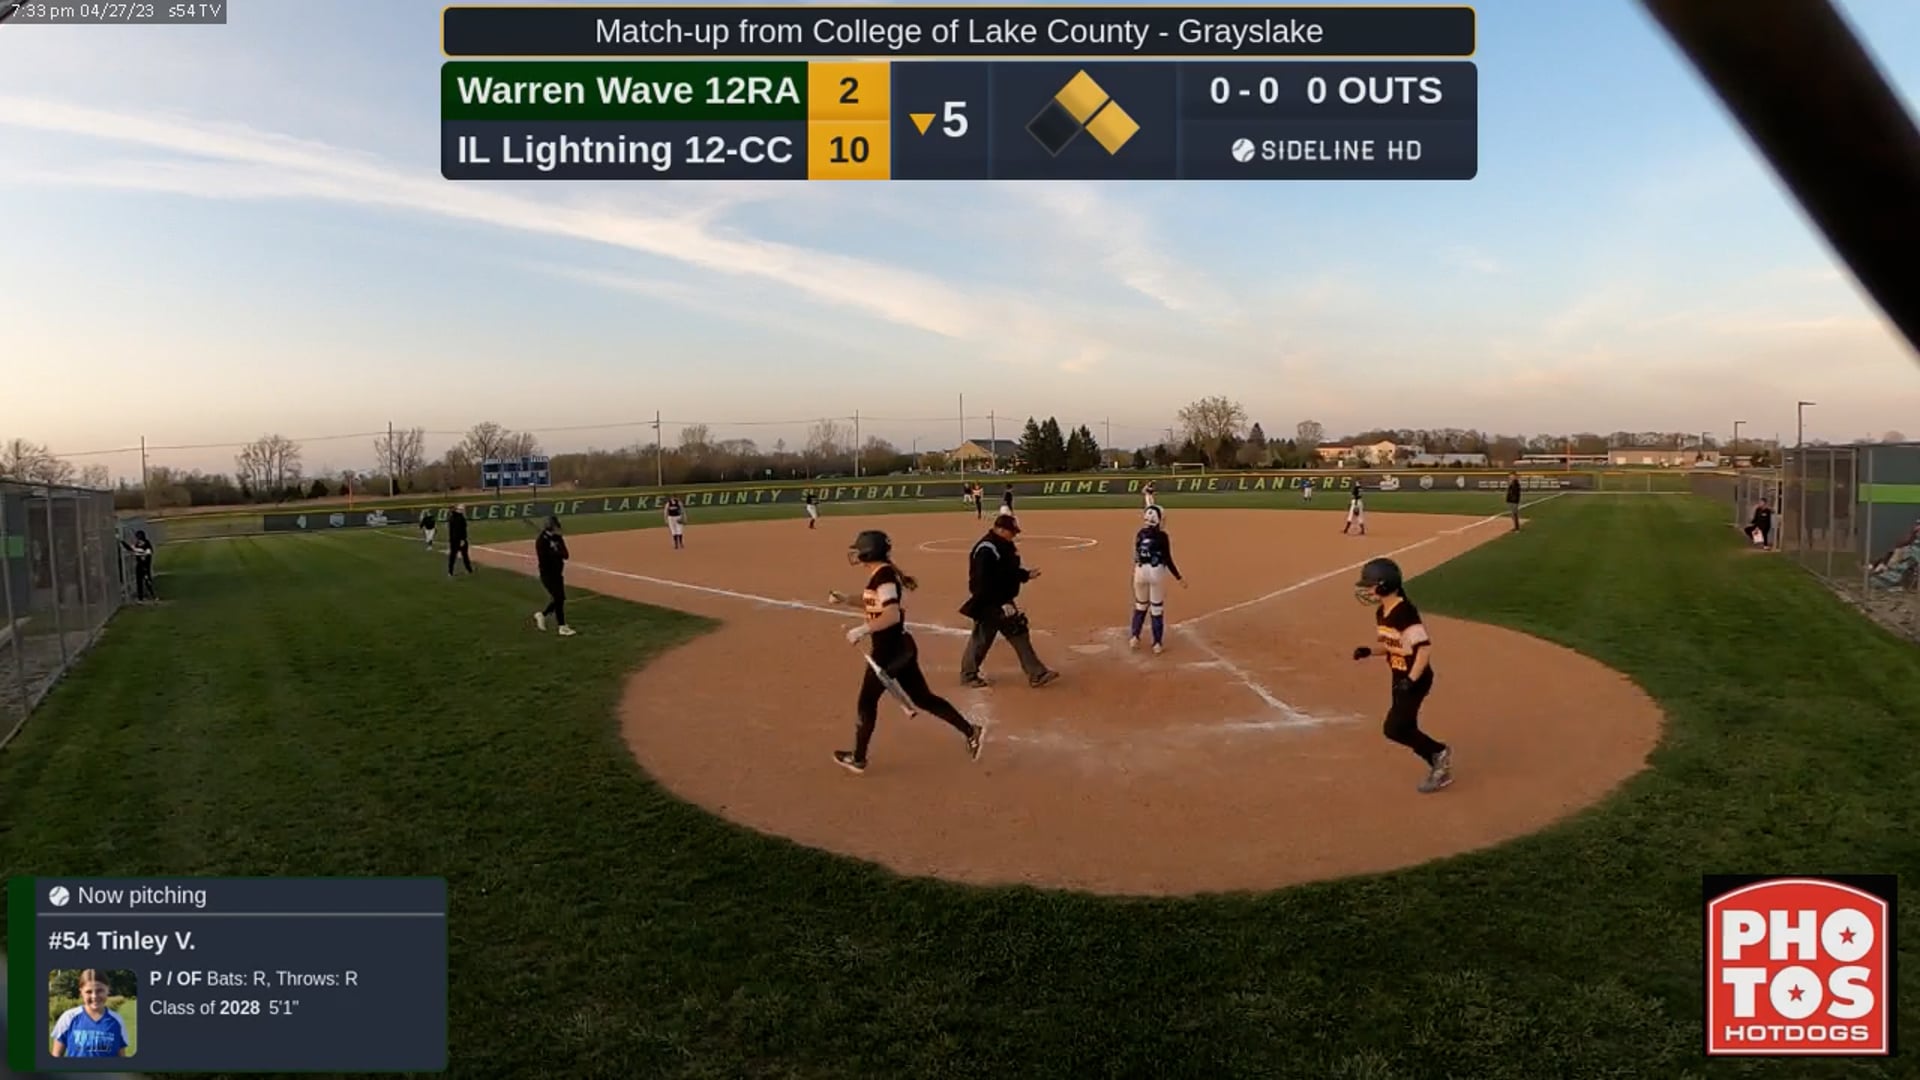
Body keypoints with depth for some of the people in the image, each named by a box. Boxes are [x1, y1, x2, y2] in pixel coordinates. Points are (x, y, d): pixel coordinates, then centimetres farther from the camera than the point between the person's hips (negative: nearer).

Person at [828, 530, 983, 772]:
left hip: (888, 651, -10)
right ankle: (970, 731, 12)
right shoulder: (882, 574, 10)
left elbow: (892, 615, -31)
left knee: (866, 702, 7)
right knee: (923, 698, 13)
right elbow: (873, 604, 27)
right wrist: (844, 599, 18)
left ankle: (858, 759, 20)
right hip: (900, 647, 10)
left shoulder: (883, 576, -20)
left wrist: (861, 630, -30)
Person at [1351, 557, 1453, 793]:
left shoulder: (1405, 613, -23)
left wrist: (1411, 680, -30)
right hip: (1400, 678, 10)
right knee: (1405, 728, 13)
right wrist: (1369, 651, 0)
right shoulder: (1381, 612, 6)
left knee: (1394, 728, -10)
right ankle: (1440, 769, 27)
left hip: (1415, 679, -10)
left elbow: (1425, 648, -27)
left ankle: (1439, 752, 10)